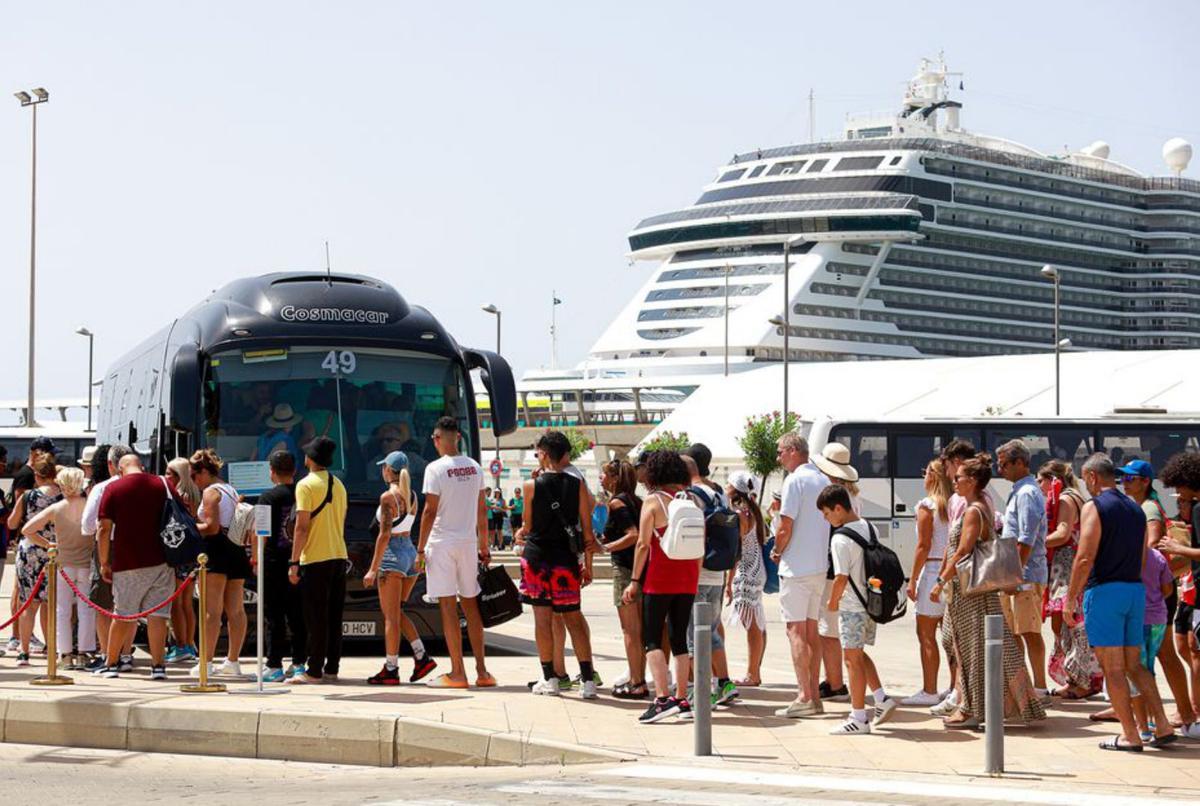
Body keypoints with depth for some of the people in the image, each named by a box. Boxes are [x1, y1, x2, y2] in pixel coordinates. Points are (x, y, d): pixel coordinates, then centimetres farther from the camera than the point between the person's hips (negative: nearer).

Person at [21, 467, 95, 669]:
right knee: (86, 609, 7)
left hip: (63, 563, 1)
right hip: (86, 563, -1)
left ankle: (66, 654, 9)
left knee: (62, 610, 10)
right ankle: (84, 653, 7)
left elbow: (27, 529, -4)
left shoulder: (55, 509, -5)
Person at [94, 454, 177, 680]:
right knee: (157, 614, 0)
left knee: (122, 615, 11)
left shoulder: (113, 489, 0)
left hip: (127, 564, -1)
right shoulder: (163, 485, 5)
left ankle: (111, 663, 20)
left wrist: (104, 563, 3)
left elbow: (104, 529, -4)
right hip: (161, 560, 1)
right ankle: (158, 665, -4)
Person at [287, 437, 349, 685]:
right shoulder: (338, 485, 13)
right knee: (334, 617, 9)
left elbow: (302, 527, -15)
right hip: (339, 557, 7)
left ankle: (313, 671, -4)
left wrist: (294, 562, -13)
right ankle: (332, 669, 11)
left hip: (315, 558, -7)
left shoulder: (306, 485, -10)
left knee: (316, 618, -5)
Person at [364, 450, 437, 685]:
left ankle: (391, 670, 0)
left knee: (391, 615, -2)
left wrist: (373, 569, -14)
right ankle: (422, 657, 7)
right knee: (396, 612, 17)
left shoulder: (388, 497, -12)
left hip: (393, 554, -8)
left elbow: (385, 534, -16)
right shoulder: (412, 496, 11)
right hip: (411, 551, 8)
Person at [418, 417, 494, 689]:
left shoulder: (436, 468, -10)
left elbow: (430, 511, -12)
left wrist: (420, 549, -7)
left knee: (448, 607, -3)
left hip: (442, 543, -5)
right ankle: (482, 671, 12)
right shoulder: (474, 467, 7)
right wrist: (484, 547, 17)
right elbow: (482, 510, 11)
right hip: (468, 542, 5)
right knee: (470, 606, 12)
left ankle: (457, 673, -3)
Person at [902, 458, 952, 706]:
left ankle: (929, 691, 0)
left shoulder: (927, 505, -9)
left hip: (933, 569, -6)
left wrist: (913, 579, -8)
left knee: (926, 634, 0)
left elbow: (923, 546, -12)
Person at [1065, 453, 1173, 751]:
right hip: (1135, 590, 7)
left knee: (1112, 668, -2)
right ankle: (1163, 726, 6)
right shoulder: (1135, 509, 13)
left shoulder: (1095, 507, -9)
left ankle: (1130, 735, -3)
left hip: (1105, 590, -7)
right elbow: (1142, 557, 16)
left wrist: (1070, 599, -10)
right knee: (1134, 664, 14)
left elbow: (1085, 558, -15)